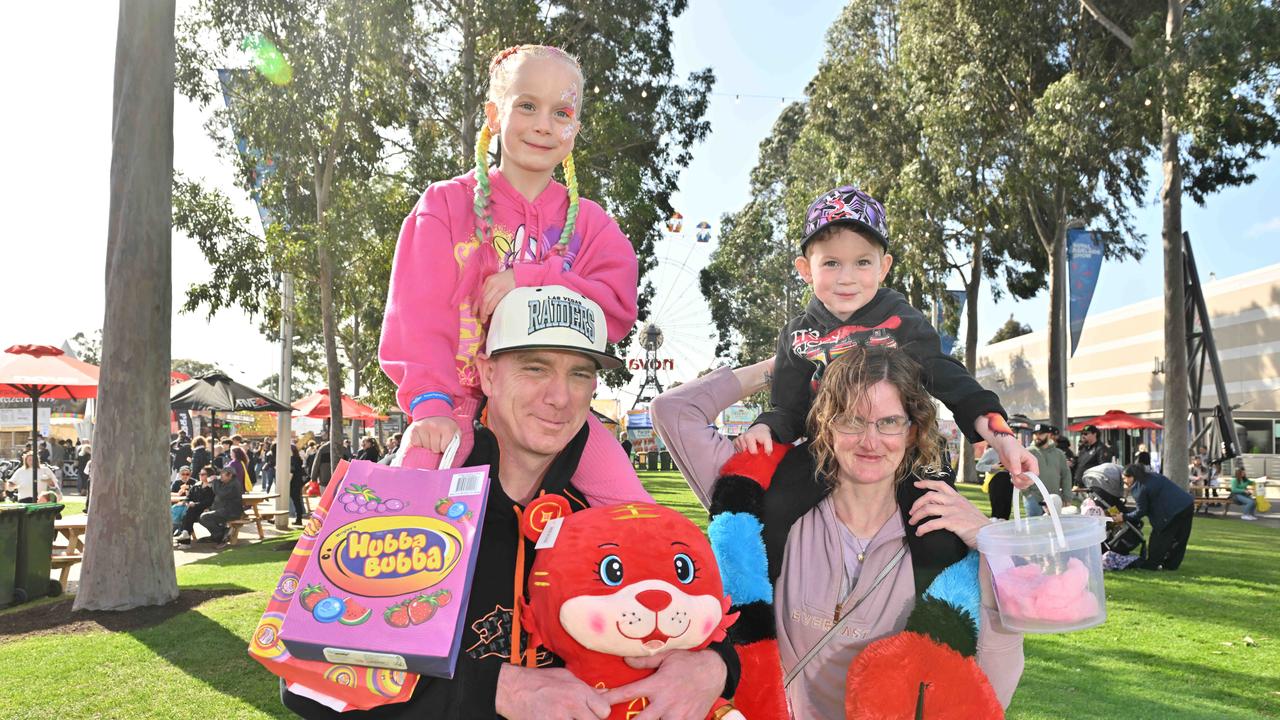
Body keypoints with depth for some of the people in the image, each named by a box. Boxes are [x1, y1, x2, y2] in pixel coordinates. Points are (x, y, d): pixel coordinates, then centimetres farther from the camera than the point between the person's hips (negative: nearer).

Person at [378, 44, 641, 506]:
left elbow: (617, 310, -2)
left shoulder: (589, 222, 13)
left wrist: (530, 282, -16)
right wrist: (430, 403, -19)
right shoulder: (446, 204, 7)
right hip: (462, 401, -1)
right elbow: (418, 317, -4)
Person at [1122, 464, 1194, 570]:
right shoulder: (1152, 476, 16)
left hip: (1174, 511, -9)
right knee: (1179, 539, 15)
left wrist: (1124, 517, 2)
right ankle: (1171, 564, 23)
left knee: (1159, 538, 4)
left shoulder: (1139, 489, -10)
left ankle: (1151, 564, 10)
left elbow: (1141, 511, -5)